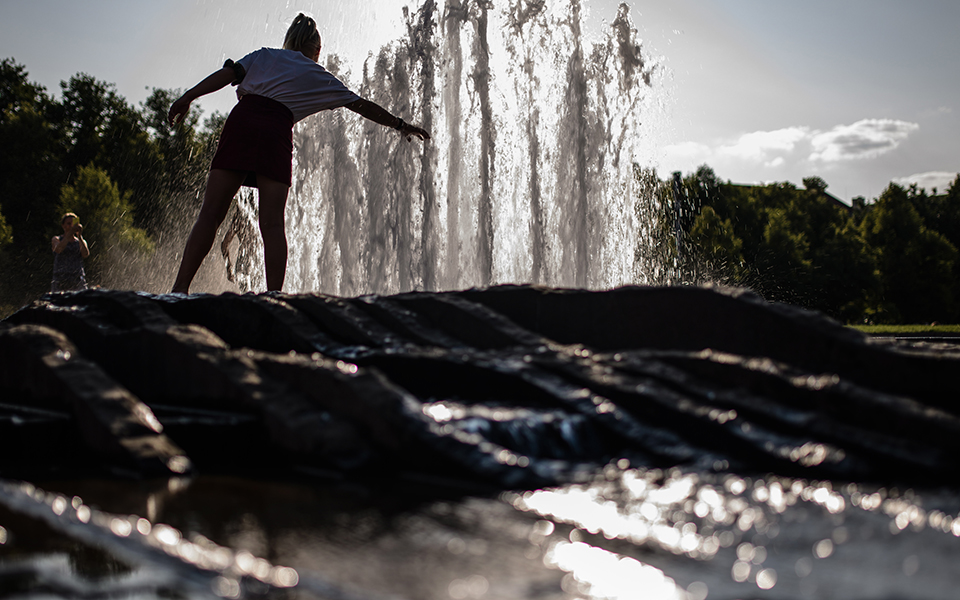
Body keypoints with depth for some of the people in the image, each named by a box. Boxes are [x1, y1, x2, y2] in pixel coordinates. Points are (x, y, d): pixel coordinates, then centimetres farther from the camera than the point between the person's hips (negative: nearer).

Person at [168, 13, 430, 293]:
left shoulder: (264, 55, 25)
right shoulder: (319, 77, 25)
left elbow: (228, 74, 8)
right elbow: (362, 105, 30)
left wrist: (188, 96, 0)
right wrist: (401, 125, 39)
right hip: (276, 132, -1)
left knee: (210, 214, -4)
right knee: (272, 224, -2)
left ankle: (181, 287, -14)